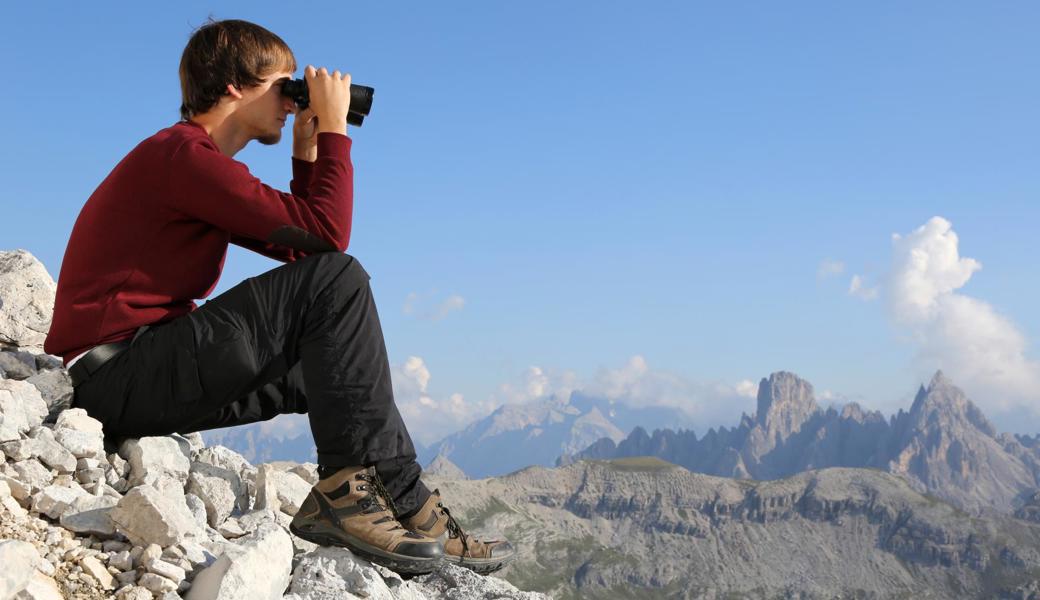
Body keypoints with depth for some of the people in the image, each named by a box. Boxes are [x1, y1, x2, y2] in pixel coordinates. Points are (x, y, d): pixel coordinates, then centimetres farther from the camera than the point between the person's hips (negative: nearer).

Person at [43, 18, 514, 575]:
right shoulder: (181, 152, -13)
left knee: (339, 354, 16)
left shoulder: (193, 158, 20)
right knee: (337, 281, -17)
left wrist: (306, 152, 14)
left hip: (149, 373, 11)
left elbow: (296, 245, 21)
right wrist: (332, 127, -7)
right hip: (116, 375, -11)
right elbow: (327, 235, -18)